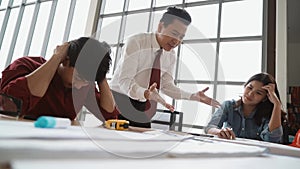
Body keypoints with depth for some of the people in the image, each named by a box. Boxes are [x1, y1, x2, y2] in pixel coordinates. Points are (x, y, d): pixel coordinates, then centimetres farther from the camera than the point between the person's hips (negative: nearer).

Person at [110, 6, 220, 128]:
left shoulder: (171, 55, 0)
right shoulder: (136, 42, -18)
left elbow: (166, 85, 3)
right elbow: (124, 81, -26)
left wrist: (193, 96, -9)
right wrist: (145, 93, -44)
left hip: (142, 106, 5)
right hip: (119, 101, -4)